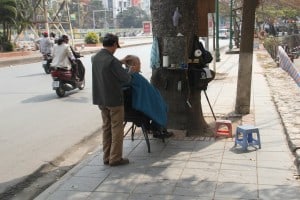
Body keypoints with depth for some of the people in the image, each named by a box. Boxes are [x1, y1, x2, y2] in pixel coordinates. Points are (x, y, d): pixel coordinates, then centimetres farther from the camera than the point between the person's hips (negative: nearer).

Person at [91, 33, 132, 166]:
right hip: (114, 99, -8)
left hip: (100, 98, 8)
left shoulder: (95, 58, 2)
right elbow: (126, 78, -16)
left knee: (106, 127, 16)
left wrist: (120, 62, 20)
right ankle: (115, 158, 10)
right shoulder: (112, 61, -22)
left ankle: (107, 157, 23)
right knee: (117, 128, 4)